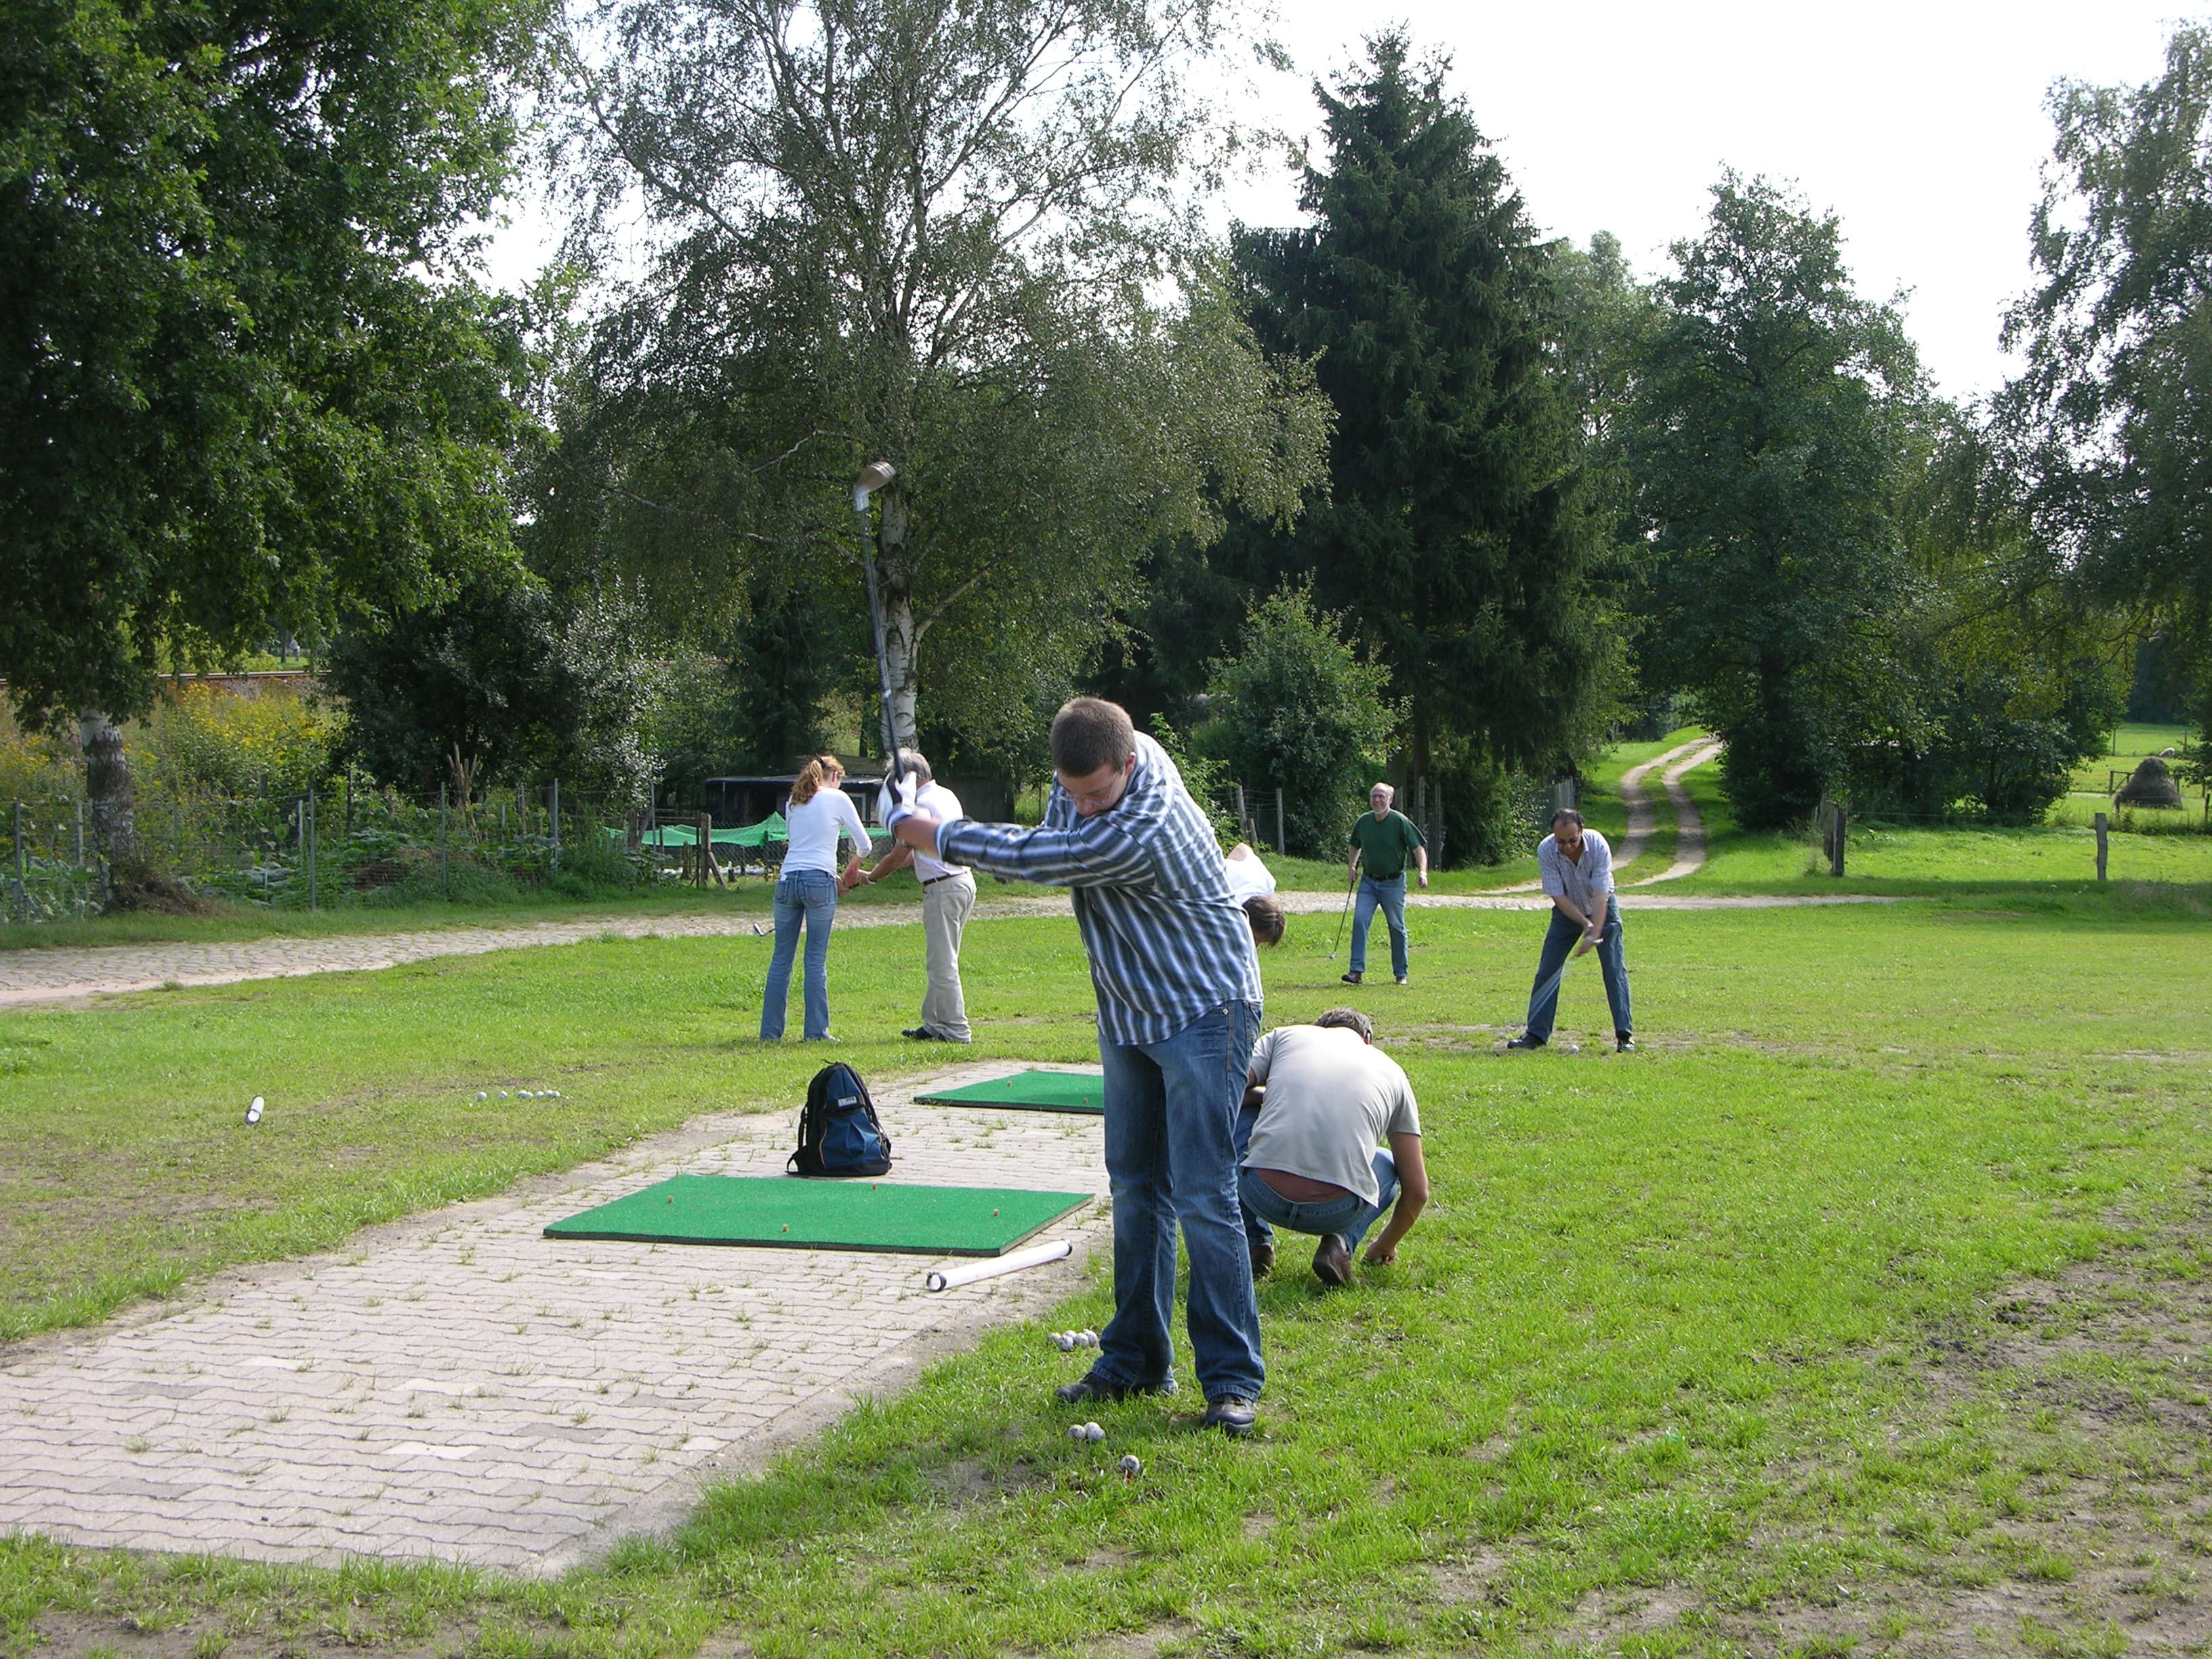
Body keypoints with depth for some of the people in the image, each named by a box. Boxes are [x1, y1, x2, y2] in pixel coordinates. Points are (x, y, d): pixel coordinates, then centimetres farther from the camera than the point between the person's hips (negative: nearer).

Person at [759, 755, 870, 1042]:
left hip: (787, 880, 4)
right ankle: (816, 1031, 1)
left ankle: (770, 1031, 9)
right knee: (816, 959, -1)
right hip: (819, 881, -4)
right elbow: (864, 844, 7)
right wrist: (852, 867, 28)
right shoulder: (837, 799, 4)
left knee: (781, 957, 7)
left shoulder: (793, 803, 18)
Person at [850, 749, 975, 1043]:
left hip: (943, 888, -10)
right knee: (941, 962, 14)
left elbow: (897, 856, -8)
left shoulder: (920, 805, -14)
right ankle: (934, 1023, 19)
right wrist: (887, 867, 23)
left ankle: (957, 1030, -3)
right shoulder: (947, 796, 15)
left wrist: (870, 877, 8)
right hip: (964, 882, 10)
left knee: (942, 965, -5)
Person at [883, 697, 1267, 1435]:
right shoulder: (1096, 765, -3)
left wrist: (919, 829, -6)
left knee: (1202, 1196, -11)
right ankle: (1136, 1361, 18)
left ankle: (1232, 1380, -4)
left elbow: (1025, 856, -20)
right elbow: (1052, 838, 22)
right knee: (1135, 1191, 10)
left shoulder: (1139, 833, -31)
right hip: (1129, 1015, 9)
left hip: (1205, 1014, -9)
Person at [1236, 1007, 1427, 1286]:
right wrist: (1386, 1246, 44)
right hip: (1339, 1209, 1)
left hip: (1263, 1195, 0)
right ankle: (1339, 1243, 10)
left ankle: (1254, 1243, 24)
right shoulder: (1392, 1072, 24)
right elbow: (1417, 1191, 25)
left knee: (1243, 1115, 34)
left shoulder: (1284, 1035, 20)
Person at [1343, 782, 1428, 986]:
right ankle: (1357, 971, -13)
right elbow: (1356, 846, 22)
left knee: (1397, 927, 5)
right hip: (1368, 881, 3)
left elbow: (1418, 848, -10)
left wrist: (1423, 872, -23)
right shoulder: (1363, 821, 2)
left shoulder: (1400, 822, -10)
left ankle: (1401, 974, 16)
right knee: (1360, 920, -12)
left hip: (1393, 883, -3)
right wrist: (1352, 865, 9)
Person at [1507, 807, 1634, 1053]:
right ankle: (1536, 1033, 2)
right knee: (1547, 970, -5)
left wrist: (1594, 934, -37)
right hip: (1567, 911, 2)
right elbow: (1558, 896, -21)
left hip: (1603, 908, -2)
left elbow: (1600, 895, -30)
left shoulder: (1598, 846, -30)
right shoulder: (1545, 851, -25)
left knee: (1615, 970, -11)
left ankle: (1625, 1035, -6)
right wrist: (1585, 924, -28)